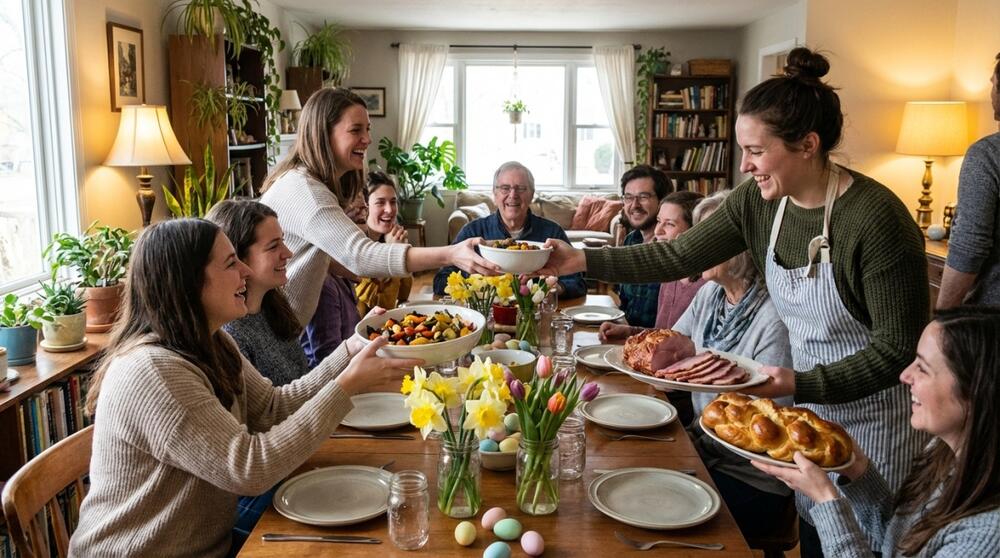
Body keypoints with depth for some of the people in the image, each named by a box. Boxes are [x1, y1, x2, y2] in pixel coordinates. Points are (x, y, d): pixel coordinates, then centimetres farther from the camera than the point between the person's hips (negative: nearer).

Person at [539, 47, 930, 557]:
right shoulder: (758, 200, -8)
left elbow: (898, 346, -22)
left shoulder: (876, 218, -26)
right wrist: (585, 260, -12)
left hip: (876, 416, -6)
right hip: (810, 400, 6)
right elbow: (679, 256, -5)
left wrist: (803, 385, -29)